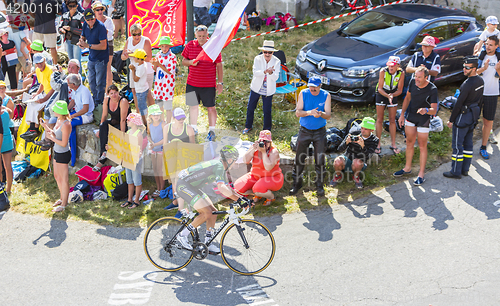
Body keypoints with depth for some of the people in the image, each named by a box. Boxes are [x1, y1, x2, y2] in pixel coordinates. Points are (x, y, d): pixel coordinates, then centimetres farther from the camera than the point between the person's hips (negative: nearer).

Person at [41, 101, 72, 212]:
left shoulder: (66, 125, -25)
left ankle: (64, 204, 15)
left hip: (63, 155, -10)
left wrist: (51, 138, -16)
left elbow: (64, 143, -25)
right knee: (57, 176, 23)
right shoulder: (58, 120, 4)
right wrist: (45, 126, 8)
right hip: (57, 153, 10)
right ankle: (62, 198, 40)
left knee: (64, 179, 3)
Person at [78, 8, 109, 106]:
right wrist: (81, 43, -11)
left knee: (99, 83, 0)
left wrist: (88, 46, -25)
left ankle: (99, 103, 13)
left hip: (101, 59, -7)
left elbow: (103, 46, -26)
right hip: (91, 57, 7)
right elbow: (82, 38, 13)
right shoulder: (85, 25, -1)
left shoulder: (100, 26, -22)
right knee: (91, 82, 16)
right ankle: (95, 99, 34)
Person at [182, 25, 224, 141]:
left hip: (209, 85, -3)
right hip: (192, 83, 3)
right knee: (193, 106, 13)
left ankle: (212, 131, 18)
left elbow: (219, 65, -2)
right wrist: (191, 62, -14)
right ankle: (194, 129, 30)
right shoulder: (190, 45, 1)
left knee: (211, 107, 5)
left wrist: (220, 83, -4)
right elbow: (183, 61, 10)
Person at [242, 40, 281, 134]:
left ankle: (267, 129, 23)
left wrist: (271, 73, -38)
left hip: (268, 90, -1)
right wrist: (265, 71, -40)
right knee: (250, 108, 12)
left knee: (267, 110, 2)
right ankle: (248, 126, 33)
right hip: (256, 88, 1)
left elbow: (275, 78, -16)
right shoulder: (258, 59, -9)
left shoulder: (276, 62, -9)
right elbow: (255, 72, -21)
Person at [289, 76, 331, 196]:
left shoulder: (326, 95, -5)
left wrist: (320, 114, -34)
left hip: (319, 132, 0)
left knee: (320, 159, -1)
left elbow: (328, 115, -11)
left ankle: (319, 185, 14)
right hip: (304, 131, 1)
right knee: (299, 158, 4)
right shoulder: (303, 94, -5)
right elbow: (298, 112, -11)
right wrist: (309, 112, -31)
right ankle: (297, 183, 20)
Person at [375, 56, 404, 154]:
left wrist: (392, 95, -33)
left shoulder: (401, 73, -19)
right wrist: (388, 96, -38)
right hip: (381, 94, -1)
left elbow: (399, 90, -14)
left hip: (394, 95, 2)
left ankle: (393, 144, 13)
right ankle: (378, 144, 7)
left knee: (392, 120, 4)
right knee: (379, 120, -1)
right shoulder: (383, 71, -25)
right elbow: (380, 88, -22)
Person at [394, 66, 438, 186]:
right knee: (409, 143, 16)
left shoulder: (432, 89, -24)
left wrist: (426, 110, -48)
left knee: (422, 146, 1)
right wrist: (402, 114, 8)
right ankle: (407, 168, 32)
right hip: (410, 116, 5)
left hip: (423, 120, -5)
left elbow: (434, 110, -25)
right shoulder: (413, 82, -9)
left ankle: (421, 174, 9)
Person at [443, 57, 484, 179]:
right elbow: (480, 100, 12)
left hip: (463, 117, -9)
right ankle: (465, 169, 25)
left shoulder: (467, 84, -25)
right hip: (473, 116, 9)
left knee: (457, 145, 0)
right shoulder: (480, 81, 3)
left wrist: (451, 120, -13)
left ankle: (456, 172, 7)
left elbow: (459, 104, -21)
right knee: (468, 143, 16)